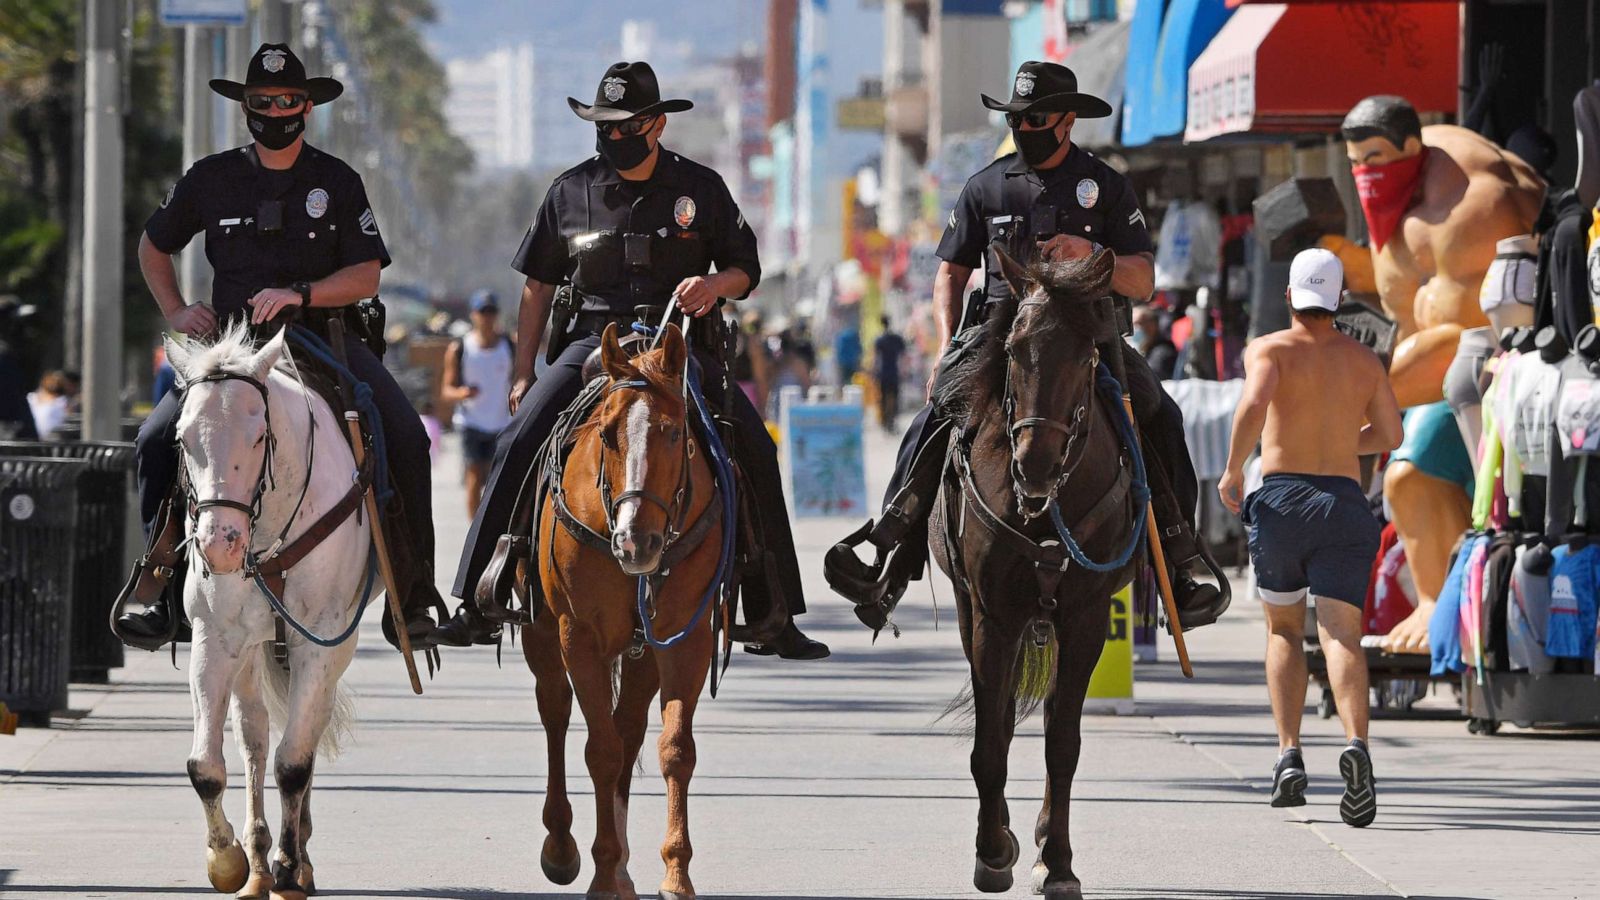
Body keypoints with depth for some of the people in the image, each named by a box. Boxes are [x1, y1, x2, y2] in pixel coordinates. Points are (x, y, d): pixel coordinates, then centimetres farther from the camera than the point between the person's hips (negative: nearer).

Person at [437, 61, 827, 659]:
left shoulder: (700, 188, 6)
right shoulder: (572, 191, 7)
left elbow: (745, 271, 11)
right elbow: (539, 285, 14)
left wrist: (714, 285, -13)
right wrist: (523, 372, 8)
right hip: (592, 341, 0)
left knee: (755, 452, -17)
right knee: (518, 446, -20)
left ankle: (772, 617, -8)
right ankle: (478, 604, -16)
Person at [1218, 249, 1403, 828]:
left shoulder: (1269, 349, 1)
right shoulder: (1364, 360, 13)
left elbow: (1254, 404, -19)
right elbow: (1390, 434, 22)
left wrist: (1232, 470, -7)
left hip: (1281, 498, -1)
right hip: (1344, 500, 1)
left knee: (1284, 631, 17)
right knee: (1341, 633, -9)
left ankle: (1289, 757, 4)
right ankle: (1356, 742, -36)